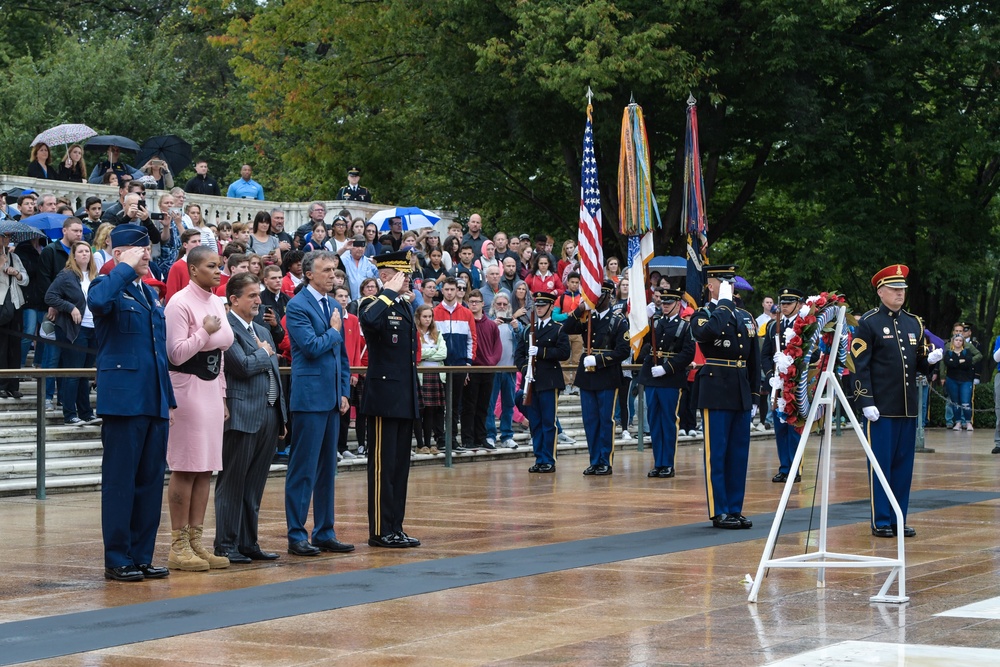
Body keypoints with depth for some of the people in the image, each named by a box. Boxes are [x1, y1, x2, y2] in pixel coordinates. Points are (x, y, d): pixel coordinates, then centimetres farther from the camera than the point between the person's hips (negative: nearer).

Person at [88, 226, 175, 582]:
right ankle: (117, 560, 4)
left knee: (150, 481, 9)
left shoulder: (151, 295, 19)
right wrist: (126, 269, -18)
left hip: (154, 402, 8)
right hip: (124, 399, -8)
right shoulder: (109, 286, -4)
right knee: (120, 481, -2)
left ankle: (142, 557, 16)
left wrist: (168, 398, 17)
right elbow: (97, 301, -31)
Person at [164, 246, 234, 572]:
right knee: (185, 468, -6)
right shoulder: (180, 303, -11)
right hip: (187, 388, -8)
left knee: (206, 469, 8)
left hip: (211, 388, 8)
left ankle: (195, 541, 13)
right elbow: (176, 354, -17)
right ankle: (178, 547, -1)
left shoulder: (216, 303, 14)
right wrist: (205, 331, -15)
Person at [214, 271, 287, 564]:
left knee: (254, 485, 11)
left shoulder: (263, 331, 20)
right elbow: (243, 366, -20)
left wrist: (282, 416, 17)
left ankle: (248, 543, 17)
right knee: (233, 483, -2)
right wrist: (265, 354, -1)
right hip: (241, 416, -8)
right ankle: (226, 545, 2)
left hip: (268, 416, 8)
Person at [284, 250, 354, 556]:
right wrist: (333, 331, -4)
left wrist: (345, 392, 11)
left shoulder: (334, 305, 15)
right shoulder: (297, 306, -9)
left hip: (332, 398, 8)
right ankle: (296, 535, 1)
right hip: (309, 397, -8)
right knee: (303, 469, -4)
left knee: (327, 468, 11)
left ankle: (324, 533, 17)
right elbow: (311, 347, -20)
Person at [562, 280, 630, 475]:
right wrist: (579, 310, -12)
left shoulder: (619, 322, -2)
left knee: (606, 420, -1)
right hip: (587, 377, 4)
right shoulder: (586, 318, 11)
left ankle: (606, 462, 5)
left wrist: (598, 360, -16)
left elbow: (624, 351, -9)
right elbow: (567, 329, -1)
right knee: (590, 421, 6)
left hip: (608, 378, -4)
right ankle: (594, 461, 13)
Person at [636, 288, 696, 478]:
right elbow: (643, 340, 4)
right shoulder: (654, 323, 14)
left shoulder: (685, 326, -1)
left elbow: (688, 354, -10)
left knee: (668, 423, 0)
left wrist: (665, 368, -17)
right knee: (654, 422, 8)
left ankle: (667, 464, 7)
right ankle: (658, 464, 14)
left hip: (671, 380, -5)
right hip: (651, 378, 5)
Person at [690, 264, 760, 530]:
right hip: (716, 393, -6)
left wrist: (754, 396, 13)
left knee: (739, 454, 8)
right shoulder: (703, 315, -2)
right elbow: (706, 332, -29)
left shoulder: (746, 318, 15)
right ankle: (719, 512, 2)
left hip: (741, 394, 6)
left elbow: (754, 361, 17)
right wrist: (723, 304, -18)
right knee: (716, 454, -2)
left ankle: (735, 509, 15)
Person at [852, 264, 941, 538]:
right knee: (880, 465, -2)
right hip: (880, 408, -6)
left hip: (907, 408, 6)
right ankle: (880, 521, 5)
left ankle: (898, 520, 15)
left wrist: (931, 360, -5)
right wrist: (866, 403, -14)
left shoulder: (914, 323, 14)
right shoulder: (868, 323, -3)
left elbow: (919, 364, 18)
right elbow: (860, 366, -8)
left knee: (903, 465, 8)